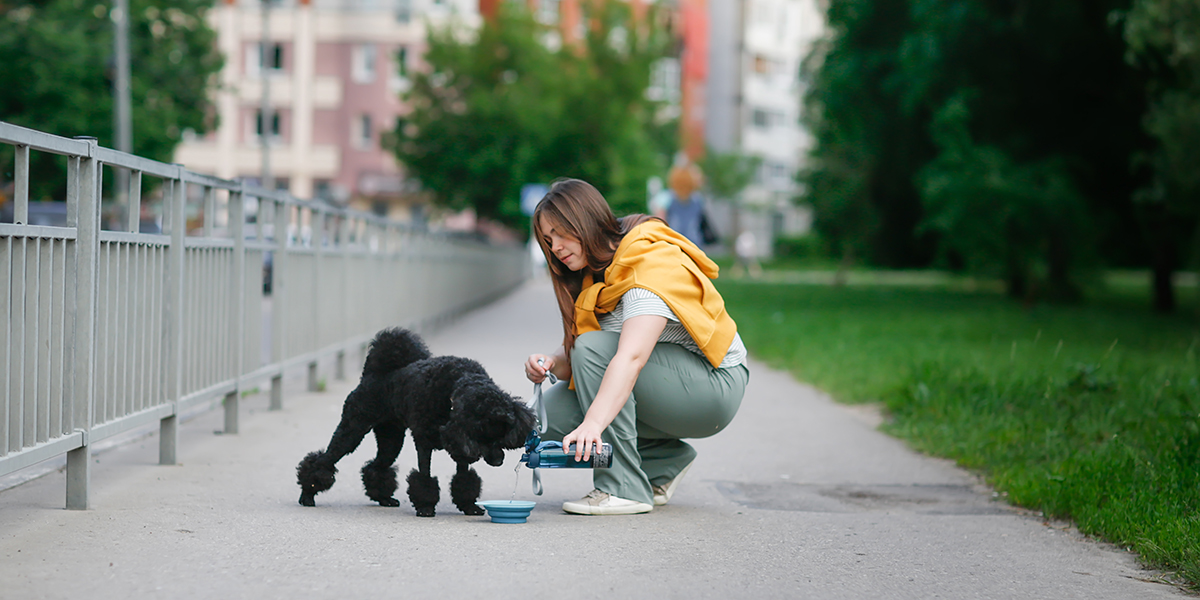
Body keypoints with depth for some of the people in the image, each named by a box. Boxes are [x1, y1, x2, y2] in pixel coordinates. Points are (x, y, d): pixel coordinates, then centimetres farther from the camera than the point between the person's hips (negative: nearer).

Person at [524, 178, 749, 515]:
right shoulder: (594, 273, 4)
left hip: (713, 387, -8)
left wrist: (593, 424, -50)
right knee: (553, 414, -11)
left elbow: (631, 357, -39)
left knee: (595, 347, -28)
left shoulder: (651, 265, -24)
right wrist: (551, 363, -25)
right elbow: (573, 356, -1)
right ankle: (665, 461, 6)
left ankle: (623, 488, -25)